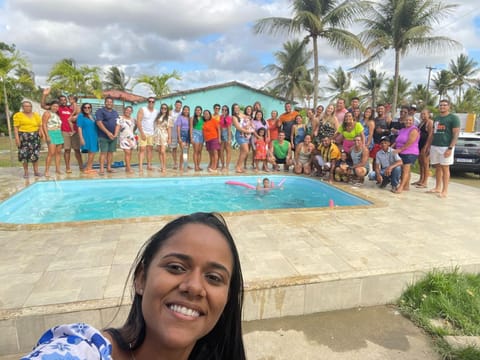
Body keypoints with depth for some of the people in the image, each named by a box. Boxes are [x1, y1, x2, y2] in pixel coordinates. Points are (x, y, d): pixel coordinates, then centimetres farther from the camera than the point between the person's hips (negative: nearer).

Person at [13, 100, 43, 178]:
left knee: (35, 154, 4)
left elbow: (40, 125, 14)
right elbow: (16, 127, -2)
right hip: (23, 137, -3)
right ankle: (26, 172, 8)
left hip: (35, 137, 3)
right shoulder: (18, 115, 1)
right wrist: (17, 138, -11)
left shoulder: (36, 115, 11)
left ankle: (36, 171, 11)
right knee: (24, 154, -2)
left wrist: (41, 131, -4)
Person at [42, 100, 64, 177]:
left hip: (59, 134, 8)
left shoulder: (57, 114, 20)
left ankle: (57, 169, 11)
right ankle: (47, 170, -12)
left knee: (58, 152, 6)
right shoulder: (47, 113, -2)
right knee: (51, 153, -15)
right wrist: (47, 136, -17)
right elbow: (44, 125, -9)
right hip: (51, 134, -7)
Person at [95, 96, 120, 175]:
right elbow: (99, 123, -12)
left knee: (111, 152, 7)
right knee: (103, 152, -8)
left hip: (113, 136, 5)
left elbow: (118, 124, 10)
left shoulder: (115, 112, 15)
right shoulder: (100, 111, -2)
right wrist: (108, 132, -17)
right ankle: (101, 169, -7)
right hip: (103, 136, -5)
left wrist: (115, 134, -5)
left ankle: (109, 167, 15)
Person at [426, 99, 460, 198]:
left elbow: (456, 134, -8)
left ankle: (445, 190, -1)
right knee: (437, 168, 9)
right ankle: (437, 188, 17)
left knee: (445, 168, -4)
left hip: (446, 147, -6)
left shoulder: (453, 118, -2)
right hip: (434, 146, 6)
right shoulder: (436, 118, 18)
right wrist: (429, 145, 14)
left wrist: (450, 148, -17)